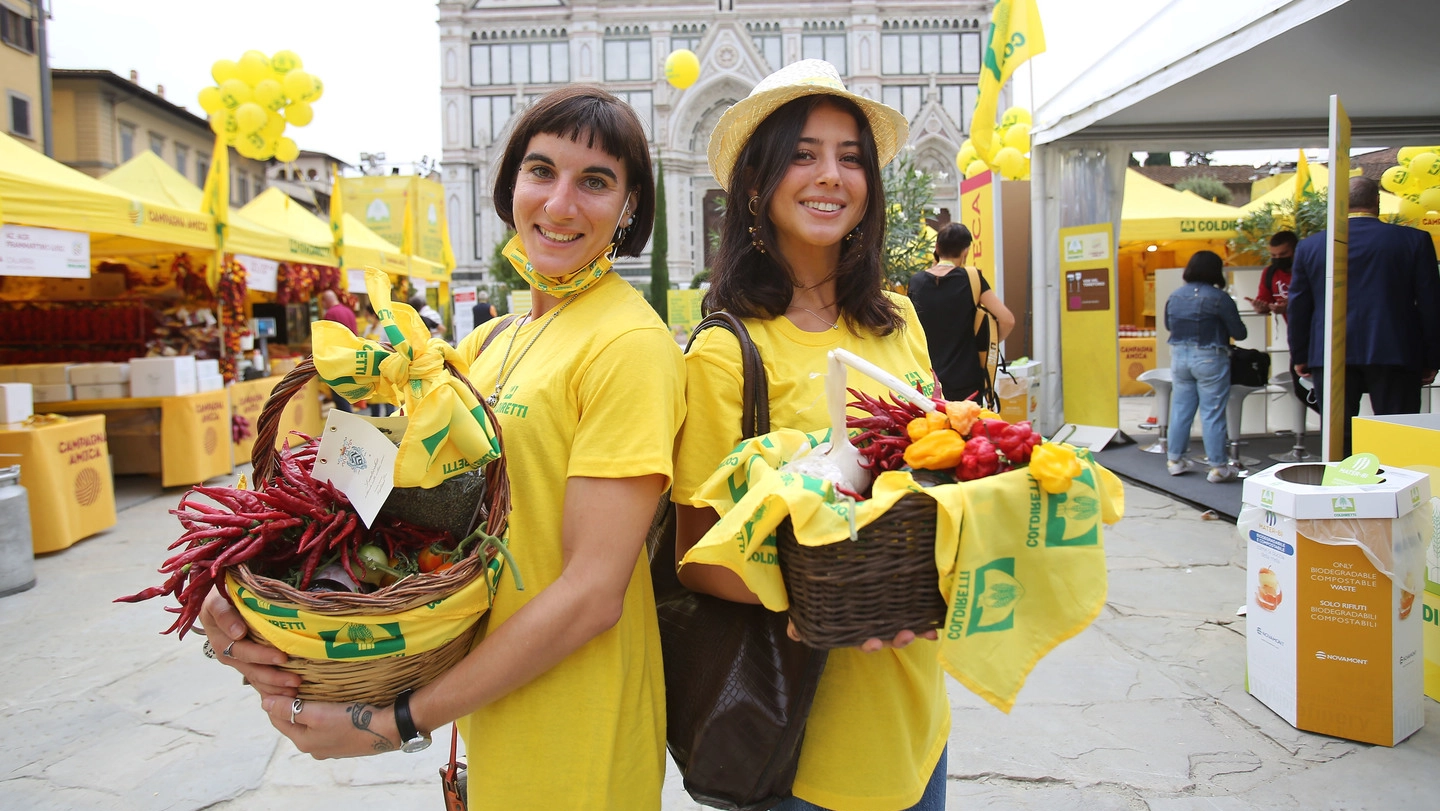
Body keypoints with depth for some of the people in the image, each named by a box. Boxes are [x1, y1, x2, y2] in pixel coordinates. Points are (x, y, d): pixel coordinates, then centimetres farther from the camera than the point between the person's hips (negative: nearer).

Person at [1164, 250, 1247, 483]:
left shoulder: (1174, 297, 2)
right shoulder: (1219, 298, -14)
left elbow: (1168, 325, 17)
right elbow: (1239, 333, -8)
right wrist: (1217, 327, 12)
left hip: (1179, 357, 5)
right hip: (1210, 359, -5)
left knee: (1180, 409, 13)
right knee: (1212, 413, 0)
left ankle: (1174, 459, 20)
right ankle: (1217, 466, 6)